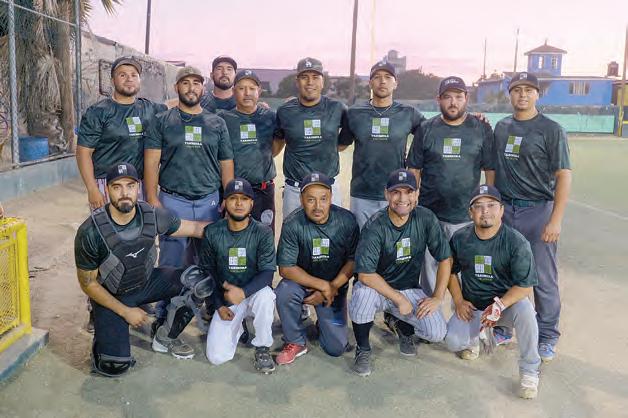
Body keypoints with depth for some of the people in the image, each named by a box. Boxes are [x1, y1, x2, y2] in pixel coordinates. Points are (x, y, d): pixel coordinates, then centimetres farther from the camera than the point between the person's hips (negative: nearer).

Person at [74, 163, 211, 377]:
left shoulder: (152, 216, -16)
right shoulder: (90, 232, -26)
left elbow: (195, 228, -1)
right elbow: (87, 283, -14)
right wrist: (126, 312, -14)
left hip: (147, 282, 4)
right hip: (110, 295, -4)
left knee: (201, 283, -16)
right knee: (116, 366, -21)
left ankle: (169, 337, 8)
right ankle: (102, 335, 17)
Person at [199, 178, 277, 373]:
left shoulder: (262, 232, -11)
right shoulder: (212, 233, -5)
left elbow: (267, 273, -16)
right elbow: (207, 271, 3)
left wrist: (243, 292, -33)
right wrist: (219, 305, -5)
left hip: (254, 292, -1)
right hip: (226, 298, 2)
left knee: (265, 296, -38)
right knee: (216, 357, -13)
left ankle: (262, 349, -12)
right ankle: (238, 326, 21)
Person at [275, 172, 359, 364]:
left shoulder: (347, 220, -14)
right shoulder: (292, 224, -19)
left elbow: (353, 260, -7)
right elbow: (286, 268, -19)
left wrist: (332, 288, -18)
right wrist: (323, 286, -23)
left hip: (335, 286, 1)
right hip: (302, 282, -1)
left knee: (336, 348, -7)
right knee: (284, 292, -36)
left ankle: (324, 323, 29)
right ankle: (296, 342, -9)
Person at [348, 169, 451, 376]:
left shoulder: (426, 219, -9)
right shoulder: (375, 226, -20)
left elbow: (445, 259, -2)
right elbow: (365, 274, -24)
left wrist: (437, 298, -9)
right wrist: (399, 299, -21)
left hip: (409, 289, 3)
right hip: (377, 288, -2)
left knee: (437, 332, -18)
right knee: (363, 294, -37)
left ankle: (404, 328, 20)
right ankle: (363, 349, -7)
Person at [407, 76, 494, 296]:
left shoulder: (481, 129, 4)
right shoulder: (426, 129, 5)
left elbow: (491, 170, 4)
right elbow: (414, 170, 7)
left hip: (467, 217, 0)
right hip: (429, 214, 1)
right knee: (429, 268, 8)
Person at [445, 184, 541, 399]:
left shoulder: (517, 242, -15)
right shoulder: (460, 238, -4)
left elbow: (525, 286, -16)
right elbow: (451, 271, 11)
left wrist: (498, 306, -28)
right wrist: (459, 301, -2)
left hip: (508, 300, -2)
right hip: (471, 305, 2)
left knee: (524, 309, -36)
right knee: (453, 342, -22)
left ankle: (529, 372, -17)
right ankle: (474, 335, 18)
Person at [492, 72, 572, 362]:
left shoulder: (551, 130, -5)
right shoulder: (501, 127, 11)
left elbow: (563, 176, -10)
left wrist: (556, 220, -16)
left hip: (538, 210, -5)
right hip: (504, 209, 5)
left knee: (544, 278, 2)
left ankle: (547, 337, 17)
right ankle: (502, 327, 27)